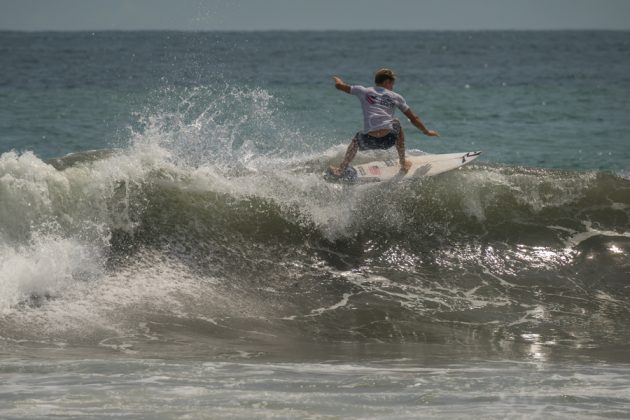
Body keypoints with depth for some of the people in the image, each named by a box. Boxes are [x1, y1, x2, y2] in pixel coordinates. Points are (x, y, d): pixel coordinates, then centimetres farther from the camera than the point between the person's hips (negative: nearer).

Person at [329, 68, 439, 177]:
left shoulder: (364, 91, 13)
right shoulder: (396, 97, 16)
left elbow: (339, 85, 21)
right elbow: (413, 119, 21)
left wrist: (338, 80, 45)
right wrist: (426, 131, 36)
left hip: (369, 141, 0)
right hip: (389, 139, 0)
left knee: (356, 140, 37)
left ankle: (340, 170, 33)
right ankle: (403, 164, 40)